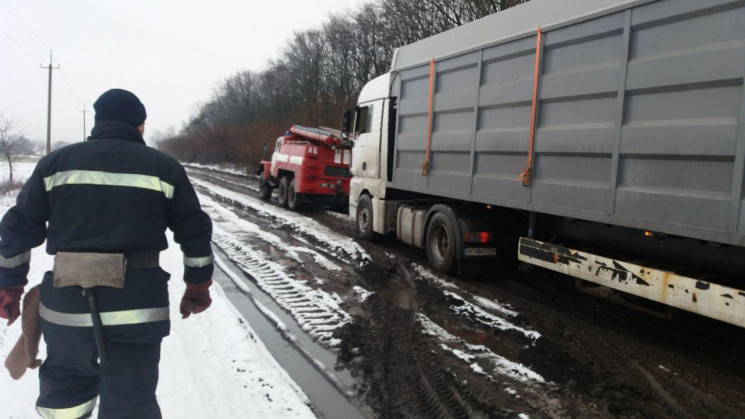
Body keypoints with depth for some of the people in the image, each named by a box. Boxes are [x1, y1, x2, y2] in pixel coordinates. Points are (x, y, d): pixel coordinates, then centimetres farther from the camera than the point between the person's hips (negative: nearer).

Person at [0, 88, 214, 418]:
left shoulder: (56, 162, 7)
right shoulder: (164, 167, 4)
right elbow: (195, 231, 3)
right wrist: (198, 288, 12)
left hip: (66, 302, 2)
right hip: (138, 303, -1)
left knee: (65, 386, 26)